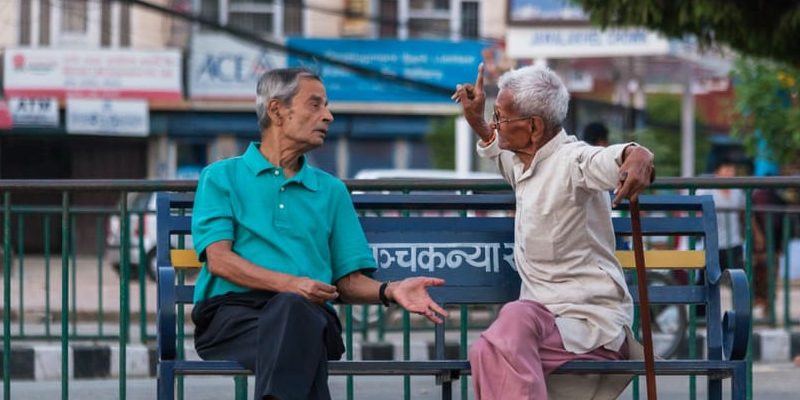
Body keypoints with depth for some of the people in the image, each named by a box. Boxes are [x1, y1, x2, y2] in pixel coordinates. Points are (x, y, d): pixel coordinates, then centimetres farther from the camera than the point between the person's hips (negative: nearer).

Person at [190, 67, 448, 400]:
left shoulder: (332, 191, 28)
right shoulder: (222, 177, 17)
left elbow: (349, 281, 21)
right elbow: (218, 260, 1)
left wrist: (389, 291, -2)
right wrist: (289, 283, -14)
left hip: (311, 313, 2)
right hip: (233, 311, -2)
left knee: (291, 310, -39)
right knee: (291, 306, -40)